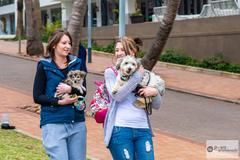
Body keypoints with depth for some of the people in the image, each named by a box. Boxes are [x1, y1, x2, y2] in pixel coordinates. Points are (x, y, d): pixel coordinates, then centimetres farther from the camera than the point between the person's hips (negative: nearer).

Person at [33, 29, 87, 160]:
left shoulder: (77, 63, 8)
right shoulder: (44, 66, -2)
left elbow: (83, 91, 7)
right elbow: (37, 97, -3)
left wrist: (70, 89, -14)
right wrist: (59, 102, -15)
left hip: (77, 123, 4)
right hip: (54, 123, -4)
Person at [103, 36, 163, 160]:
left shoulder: (144, 74, 15)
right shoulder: (111, 72, 6)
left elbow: (156, 105, 14)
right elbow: (117, 95, -12)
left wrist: (155, 92, -8)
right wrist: (137, 76, -8)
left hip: (143, 129, 3)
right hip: (120, 129, -3)